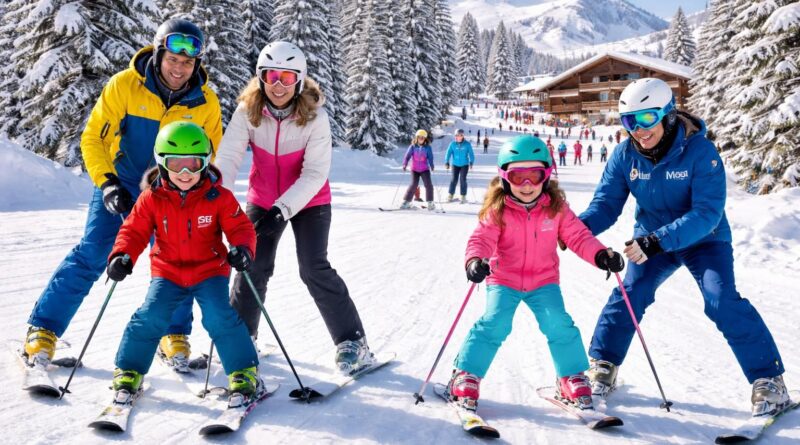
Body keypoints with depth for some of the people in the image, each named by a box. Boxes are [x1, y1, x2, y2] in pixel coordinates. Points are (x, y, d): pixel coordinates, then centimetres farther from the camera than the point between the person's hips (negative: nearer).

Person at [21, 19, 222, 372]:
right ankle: (43, 330, 3)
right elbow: (93, 138, -11)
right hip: (119, 187, -2)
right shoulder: (125, 85, -17)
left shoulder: (206, 102, -9)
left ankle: (175, 338, 16)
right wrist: (107, 184, -22)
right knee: (90, 256, -9)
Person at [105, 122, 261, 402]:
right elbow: (134, 230, -1)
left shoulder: (218, 197, -10)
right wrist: (122, 256, -19)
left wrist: (242, 249, -30)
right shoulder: (151, 198, -6)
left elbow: (240, 227, -9)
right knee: (150, 317, -12)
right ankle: (128, 372, 8)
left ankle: (244, 373, -2)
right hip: (167, 272, 2)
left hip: (209, 271, -1)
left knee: (220, 317, -18)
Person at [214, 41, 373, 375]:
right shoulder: (247, 112, -16)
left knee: (315, 270, -12)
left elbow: (315, 174, -24)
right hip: (263, 198, 3)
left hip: (308, 200, -3)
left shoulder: (315, 116, -22)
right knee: (253, 266, 0)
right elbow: (228, 158, -22)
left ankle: (352, 343, -1)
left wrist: (282, 210, -34)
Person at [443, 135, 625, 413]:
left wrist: (600, 254, -25)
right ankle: (465, 377, -1)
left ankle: (572, 380, 10)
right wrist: (475, 260, -43)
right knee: (494, 324, -17)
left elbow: (578, 236, -6)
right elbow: (481, 239, -20)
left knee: (559, 325, -12)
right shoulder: (497, 210, -12)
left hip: (543, 280, 2)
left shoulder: (556, 207, -6)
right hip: (503, 279, -2)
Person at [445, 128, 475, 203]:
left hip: (464, 164, -1)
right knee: (454, 179, -1)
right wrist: (447, 163, -10)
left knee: (463, 179, -5)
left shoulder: (467, 144, -7)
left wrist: (471, 163, -11)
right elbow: (448, 153, -3)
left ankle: (463, 196, 4)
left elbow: (471, 154, -3)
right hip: (455, 164, 1)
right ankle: (450, 195, 11)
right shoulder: (452, 144, -5)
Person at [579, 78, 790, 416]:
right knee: (629, 293, -10)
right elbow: (606, 204, -12)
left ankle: (769, 380, -5)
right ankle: (603, 366, 8)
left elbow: (707, 213, -33)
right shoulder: (625, 155, -14)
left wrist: (656, 241, -45)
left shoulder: (700, 150, -26)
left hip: (705, 240, -3)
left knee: (722, 301, -18)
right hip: (651, 239, 3)